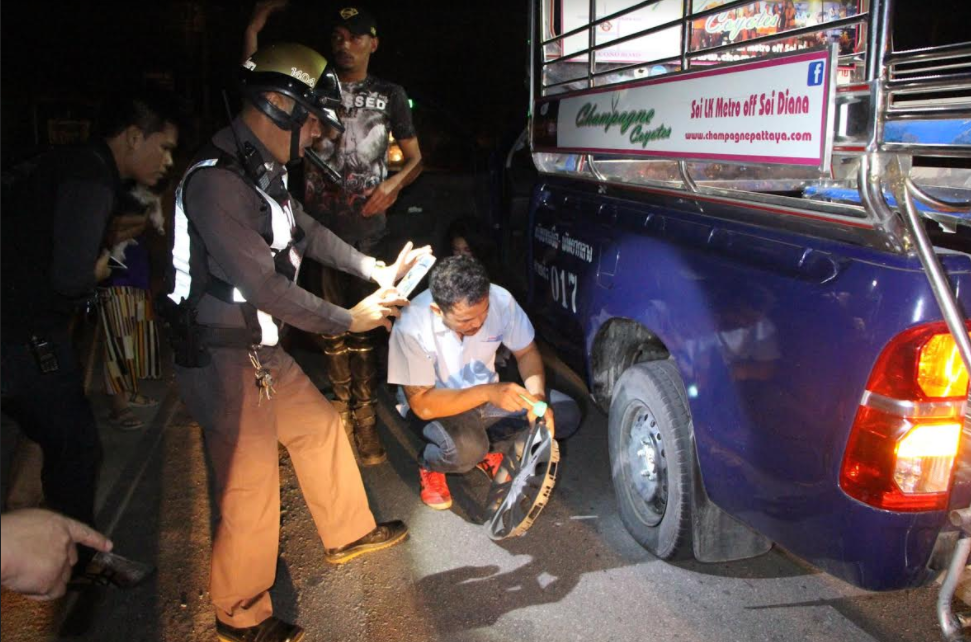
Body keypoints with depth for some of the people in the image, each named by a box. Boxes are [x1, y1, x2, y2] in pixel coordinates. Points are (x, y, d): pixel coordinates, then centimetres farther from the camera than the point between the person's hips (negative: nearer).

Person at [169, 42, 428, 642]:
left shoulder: (265, 172, 7)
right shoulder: (217, 181, -24)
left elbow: (308, 232, 19)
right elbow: (264, 285, -26)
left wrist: (377, 270, 9)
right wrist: (351, 319, -15)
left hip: (262, 350, 10)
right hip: (223, 360, -10)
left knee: (320, 425, 20)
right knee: (251, 490, 0)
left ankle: (348, 533, 40)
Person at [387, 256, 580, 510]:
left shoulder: (501, 300, -21)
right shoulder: (411, 326, -30)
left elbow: (527, 352, -4)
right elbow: (422, 404, -27)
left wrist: (537, 396, -24)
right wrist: (488, 392, -38)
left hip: (488, 393, 5)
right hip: (438, 406, -4)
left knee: (566, 413, -13)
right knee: (465, 448, -36)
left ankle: (487, 447, 4)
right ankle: (428, 465, -1)